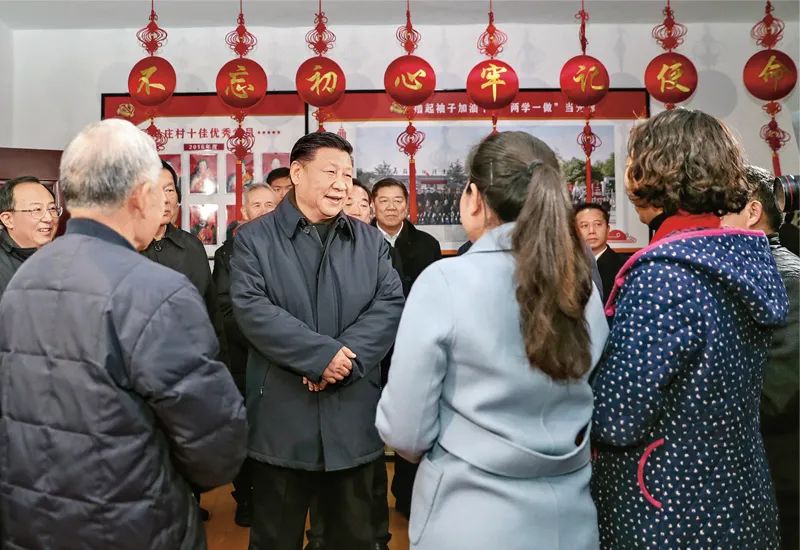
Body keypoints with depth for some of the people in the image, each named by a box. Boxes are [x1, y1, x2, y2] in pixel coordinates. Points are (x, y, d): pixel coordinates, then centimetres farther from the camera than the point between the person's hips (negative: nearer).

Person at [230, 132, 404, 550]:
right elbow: (252, 309, -13)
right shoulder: (254, 238, 0)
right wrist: (323, 353, -19)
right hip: (281, 418, -2)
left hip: (353, 418, 3)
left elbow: (390, 305, -2)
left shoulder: (371, 241, 9)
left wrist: (347, 359, -16)